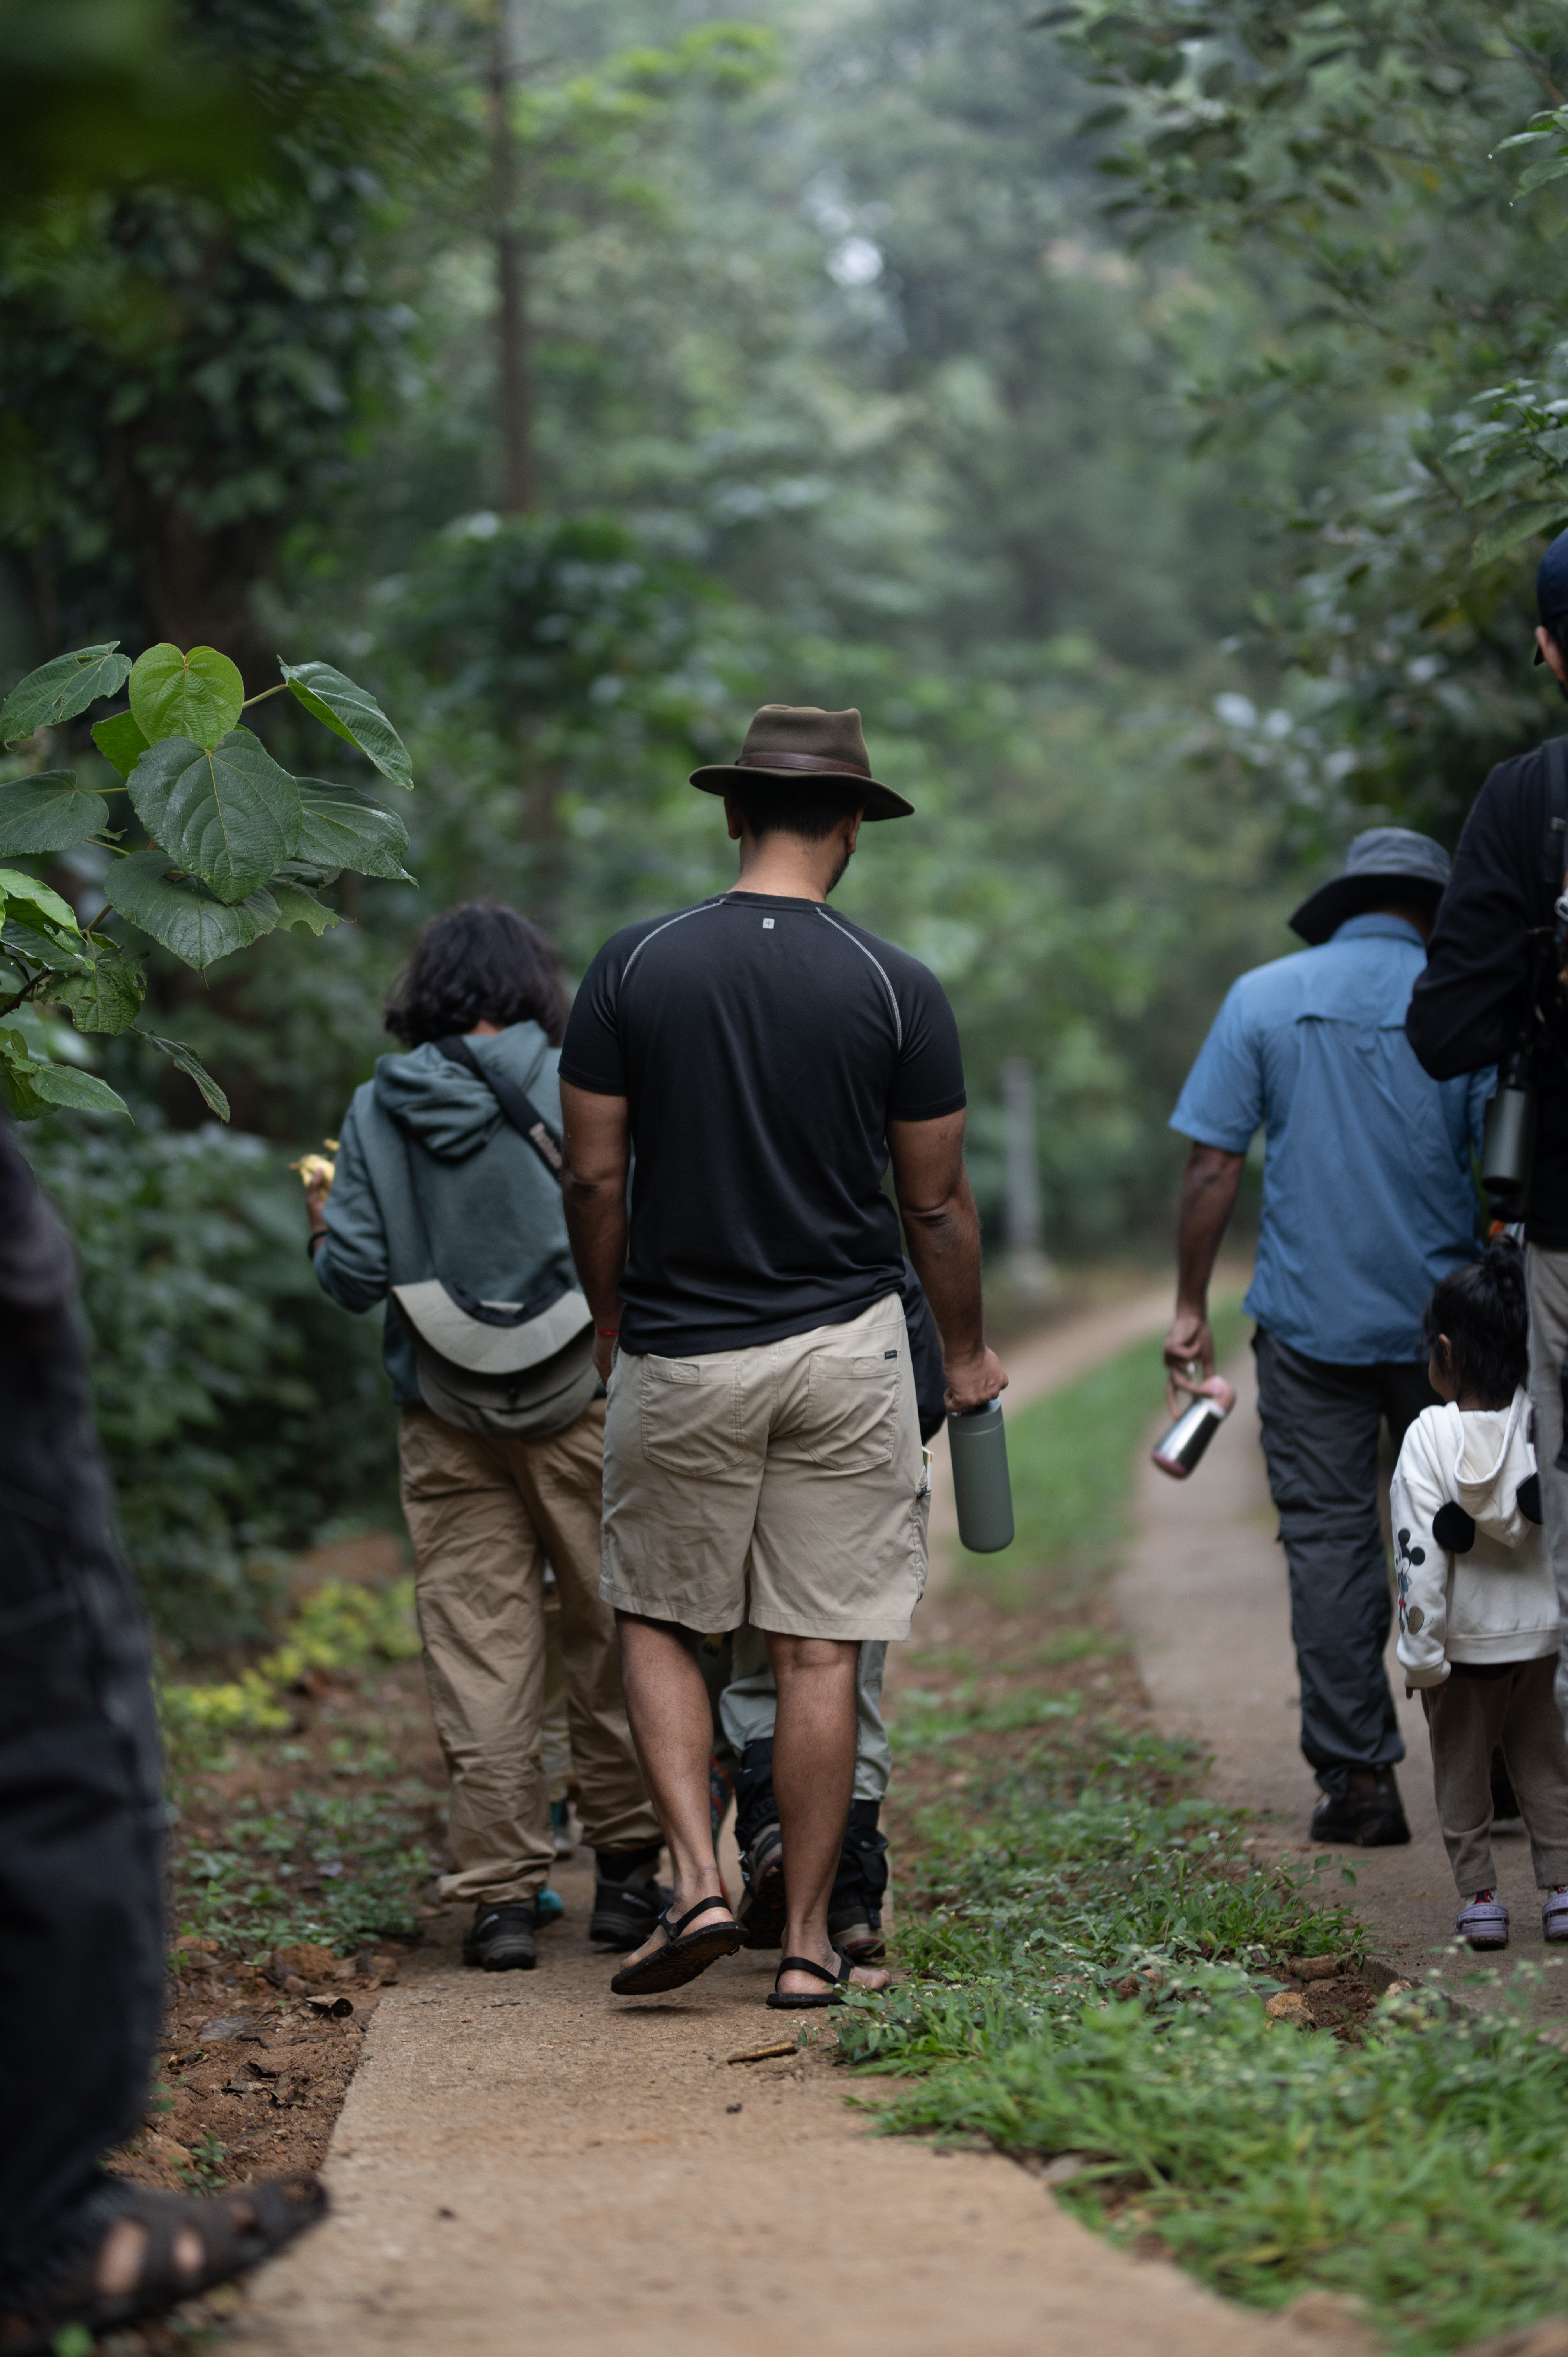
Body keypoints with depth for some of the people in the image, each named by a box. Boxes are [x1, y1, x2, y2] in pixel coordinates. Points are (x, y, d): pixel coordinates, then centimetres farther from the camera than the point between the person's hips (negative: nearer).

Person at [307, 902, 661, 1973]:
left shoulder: (380, 1110, 0)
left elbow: (359, 1275, -1)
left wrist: (324, 1230, 19)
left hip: (448, 1421, 2)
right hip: (581, 1404, -1)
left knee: (478, 1646, 4)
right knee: (609, 1637, 10)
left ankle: (502, 1891, 3)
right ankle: (626, 1865, 18)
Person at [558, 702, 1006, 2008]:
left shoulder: (634, 966, -3)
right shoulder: (897, 988, -5)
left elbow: (593, 1177, 0)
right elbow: (936, 1201, 1)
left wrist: (613, 1319, 16)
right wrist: (968, 1352, 16)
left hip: (679, 1352, 0)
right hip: (845, 1351, 0)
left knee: (657, 1623, 15)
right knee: (821, 1653, 5)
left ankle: (697, 1882, -1)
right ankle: (809, 1942, 8)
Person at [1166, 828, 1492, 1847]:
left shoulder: (1264, 998, 1)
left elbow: (1213, 1165, -2)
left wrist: (1191, 1306, 4)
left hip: (1310, 1321, 0)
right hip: (1442, 1319, 0)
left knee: (1327, 1537, 4)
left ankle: (1357, 1776, 1)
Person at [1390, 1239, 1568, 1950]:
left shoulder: (1431, 1438, -16)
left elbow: (1420, 1557, -16)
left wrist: (1421, 1656, -11)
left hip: (1464, 1645, -2)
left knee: (1462, 1771, 12)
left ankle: (1479, 1896, 12)